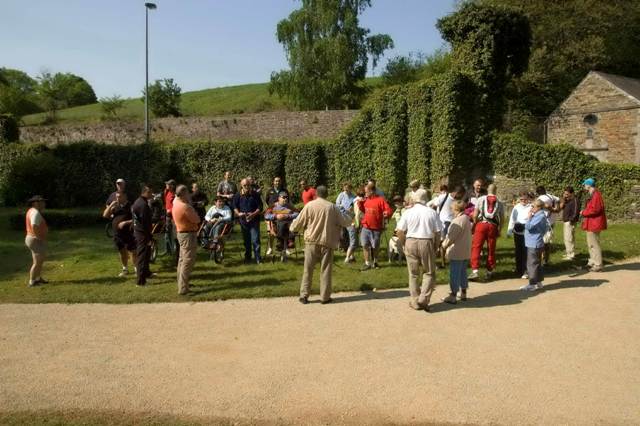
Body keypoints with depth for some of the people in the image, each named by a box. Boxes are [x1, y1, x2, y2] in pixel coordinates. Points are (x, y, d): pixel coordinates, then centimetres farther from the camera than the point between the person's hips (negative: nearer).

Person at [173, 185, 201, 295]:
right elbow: (197, 220, -18)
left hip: (181, 233, 10)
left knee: (182, 260, 19)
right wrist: (191, 207, -9)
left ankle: (181, 283, 31)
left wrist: (189, 205, 0)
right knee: (188, 262, -8)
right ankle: (183, 288, -8)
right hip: (188, 235, -10)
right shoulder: (185, 207, -23)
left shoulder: (176, 204, 6)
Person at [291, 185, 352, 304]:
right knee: (325, 270, 7)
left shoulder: (309, 205, -3)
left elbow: (297, 224, 1)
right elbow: (346, 222, 5)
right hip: (327, 243, 0)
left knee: (308, 270, 8)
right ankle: (325, 297, 10)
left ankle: (304, 296, 10)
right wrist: (347, 216, 28)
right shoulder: (332, 207, -2)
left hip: (311, 242, 0)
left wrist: (293, 226, 24)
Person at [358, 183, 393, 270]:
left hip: (376, 229, -5)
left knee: (375, 247, 10)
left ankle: (375, 262, 31)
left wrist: (386, 214, -32)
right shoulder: (366, 200, 7)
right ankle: (367, 263, 11)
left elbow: (389, 211, -12)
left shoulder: (380, 200, -12)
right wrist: (360, 204, 6)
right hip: (365, 228, 5)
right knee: (365, 245, 2)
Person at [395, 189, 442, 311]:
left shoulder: (408, 212, 0)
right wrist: (435, 246, 9)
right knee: (429, 273, 10)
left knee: (413, 274, 11)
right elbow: (438, 232, -2)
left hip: (411, 242, 1)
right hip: (427, 242, -1)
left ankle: (415, 301, 15)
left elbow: (399, 231, -3)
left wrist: (405, 243, 11)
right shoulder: (432, 213, 0)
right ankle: (423, 299, -2)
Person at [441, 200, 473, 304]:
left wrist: (444, 245, -3)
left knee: (454, 273, -2)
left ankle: (453, 296, 3)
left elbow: (451, 237, -20)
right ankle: (463, 293, 27)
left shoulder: (458, 221, -22)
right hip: (466, 252, 9)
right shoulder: (467, 219, 9)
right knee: (463, 272, 18)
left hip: (457, 253, -9)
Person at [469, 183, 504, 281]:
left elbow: (475, 215, 2)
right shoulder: (499, 203, 10)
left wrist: (474, 224, 16)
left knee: (476, 247, 0)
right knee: (491, 250, 11)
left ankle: (475, 271, -10)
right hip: (493, 226, 2)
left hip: (481, 224, -2)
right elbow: (501, 219, 7)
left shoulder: (481, 199, 6)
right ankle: (489, 272, 17)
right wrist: (499, 231, 15)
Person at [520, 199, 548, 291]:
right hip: (533, 243, 10)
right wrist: (531, 216, 8)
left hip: (534, 244, -10)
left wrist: (529, 217, -14)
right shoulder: (538, 215, 13)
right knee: (536, 263, 16)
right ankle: (538, 282, 24)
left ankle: (533, 284, 1)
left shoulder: (540, 216, -18)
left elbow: (528, 226, -22)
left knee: (532, 264, -4)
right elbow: (529, 226, 15)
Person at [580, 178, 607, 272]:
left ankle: (598, 265, 0)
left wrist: (583, 212, -13)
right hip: (592, 224, 11)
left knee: (594, 244, -6)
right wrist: (585, 212, 6)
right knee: (591, 243, 18)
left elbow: (595, 210, -26)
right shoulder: (592, 195, 15)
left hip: (594, 224, -11)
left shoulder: (596, 195, -19)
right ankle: (592, 262, 27)